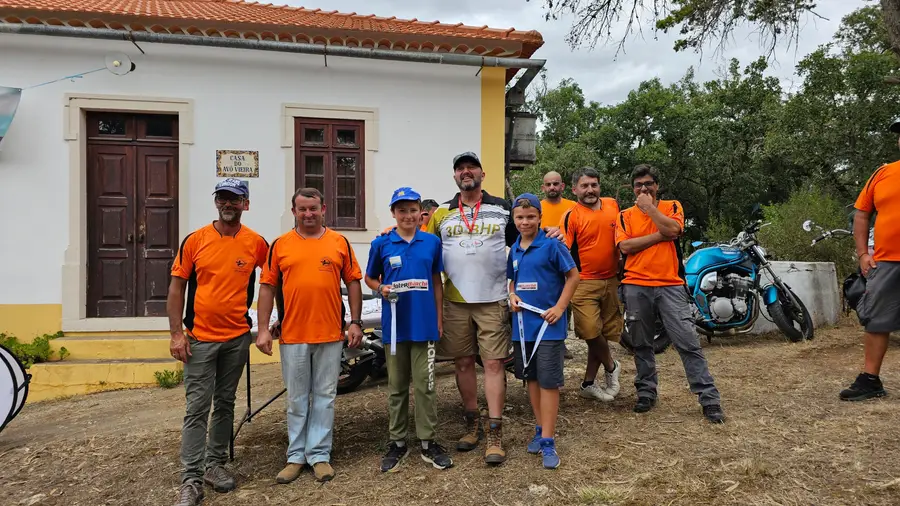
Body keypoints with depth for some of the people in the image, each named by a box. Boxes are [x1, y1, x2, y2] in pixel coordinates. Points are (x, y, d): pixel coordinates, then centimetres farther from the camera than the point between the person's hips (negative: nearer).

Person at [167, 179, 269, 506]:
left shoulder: (257, 244, -1)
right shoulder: (195, 241, -4)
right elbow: (176, 287, -2)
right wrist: (176, 332, -8)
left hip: (238, 338, 2)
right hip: (200, 338, -2)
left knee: (225, 404, 13)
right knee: (196, 408, 0)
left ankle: (215, 464, 27)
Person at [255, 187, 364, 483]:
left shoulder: (340, 243, 4)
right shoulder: (280, 245, 4)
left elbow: (353, 283, 5)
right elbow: (267, 288, 4)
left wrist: (355, 322, 0)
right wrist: (263, 329, -2)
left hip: (331, 335, 0)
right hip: (292, 336, 0)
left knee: (325, 397, 9)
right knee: (297, 398, 11)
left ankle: (319, 454, 21)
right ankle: (296, 456, 24)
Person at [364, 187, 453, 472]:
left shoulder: (432, 242, 2)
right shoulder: (381, 244, 1)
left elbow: (436, 282, 9)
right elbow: (369, 278, 11)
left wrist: (439, 319, 7)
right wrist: (380, 289, -11)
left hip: (424, 324, 0)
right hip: (394, 324, 0)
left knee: (425, 384, 5)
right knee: (397, 386, 11)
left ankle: (428, 441, 19)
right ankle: (397, 442, 23)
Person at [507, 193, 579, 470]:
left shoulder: (552, 245, -10)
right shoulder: (514, 250, 8)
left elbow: (573, 276, -8)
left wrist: (559, 307, -14)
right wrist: (511, 297, 0)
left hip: (548, 324, -6)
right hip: (522, 324, 6)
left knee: (549, 381, -2)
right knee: (531, 377, 14)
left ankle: (548, 441, 4)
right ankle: (541, 429, 29)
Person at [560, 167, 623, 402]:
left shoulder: (613, 205, 7)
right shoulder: (570, 216, -7)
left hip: (611, 281, 5)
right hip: (584, 283, -5)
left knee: (603, 334, 10)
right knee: (591, 332, -12)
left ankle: (589, 383, 23)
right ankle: (611, 366, 19)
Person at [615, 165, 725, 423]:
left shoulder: (672, 206, 9)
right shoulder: (625, 215, 10)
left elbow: (673, 230, -12)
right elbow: (625, 246, -7)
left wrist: (650, 207, -6)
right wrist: (659, 235, -9)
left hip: (670, 285, -1)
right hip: (636, 286, 2)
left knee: (688, 342, -5)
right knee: (642, 345, 10)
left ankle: (709, 398, 1)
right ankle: (646, 393, 22)